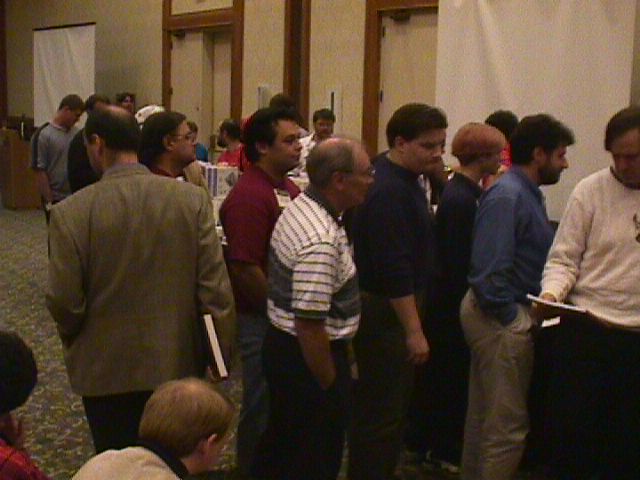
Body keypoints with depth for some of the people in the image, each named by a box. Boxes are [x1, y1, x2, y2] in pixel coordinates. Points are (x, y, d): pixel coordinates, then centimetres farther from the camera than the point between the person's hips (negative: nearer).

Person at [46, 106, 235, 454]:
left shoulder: (70, 212, -16)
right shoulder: (193, 199, -11)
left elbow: (64, 302, -13)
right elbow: (215, 286, -11)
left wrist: (73, 342, 8)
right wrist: (222, 352, 1)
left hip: (106, 369, -2)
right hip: (179, 363, 2)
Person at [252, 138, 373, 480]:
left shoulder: (300, 207, 3)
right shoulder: (321, 241, -29)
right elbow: (310, 325, -29)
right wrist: (330, 385, -16)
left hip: (282, 346, 10)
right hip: (307, 358, -10)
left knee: (282, 446, 24)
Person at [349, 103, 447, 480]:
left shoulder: (403, 179, 9)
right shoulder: (389, 191, -23)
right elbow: (394, 270, -25)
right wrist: (414, 331, -22)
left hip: (394, 307, 11)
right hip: (386, 311, -11)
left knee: (391, 406, 20)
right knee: (382, 412, -2)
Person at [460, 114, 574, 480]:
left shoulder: (530, 193, 11)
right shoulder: (507, 196, -19)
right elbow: (491, 269, -25)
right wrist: (511, 318, -18)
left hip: (511, 315, 10)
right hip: (502, 318, -10)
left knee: (484, 416, 20)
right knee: (507, 424, -2)